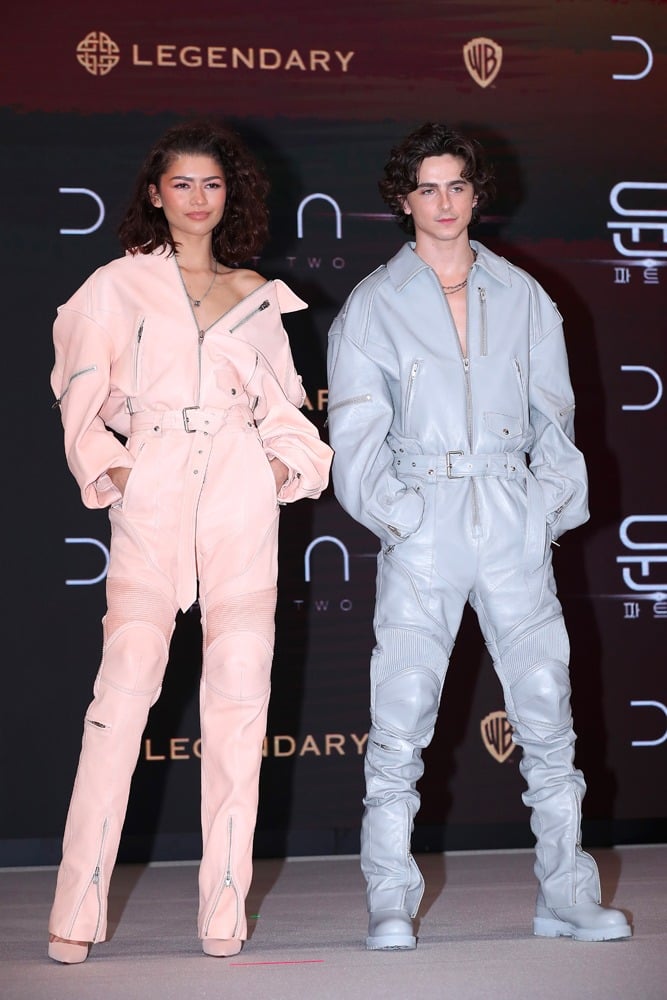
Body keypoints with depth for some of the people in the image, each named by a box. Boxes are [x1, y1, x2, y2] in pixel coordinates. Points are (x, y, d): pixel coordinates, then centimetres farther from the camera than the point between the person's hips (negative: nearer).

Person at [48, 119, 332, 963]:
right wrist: (106, 468, -5)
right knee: (127, 680, -10)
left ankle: (224, 906, 4)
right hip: (151, 491, -2)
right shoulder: (118, 286, 11)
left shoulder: (256, 295, 18)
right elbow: (83, 395, 8)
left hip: (242, 492, 3)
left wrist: (291, 462, 4)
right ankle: (77, 909, -7)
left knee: (240, 688, -1)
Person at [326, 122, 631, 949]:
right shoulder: (373, 304, 6)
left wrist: (546, 506, -1)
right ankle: (390, 904, 3)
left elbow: (554, 416, 12)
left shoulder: (522, 296, 13)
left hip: (514, 526, 2)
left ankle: (567, 897, 13)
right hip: (421, 528, -2)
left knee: (547, 710, 3)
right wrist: (396, 512, -11)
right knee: (401, 716, -6)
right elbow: (356, 430, 1)